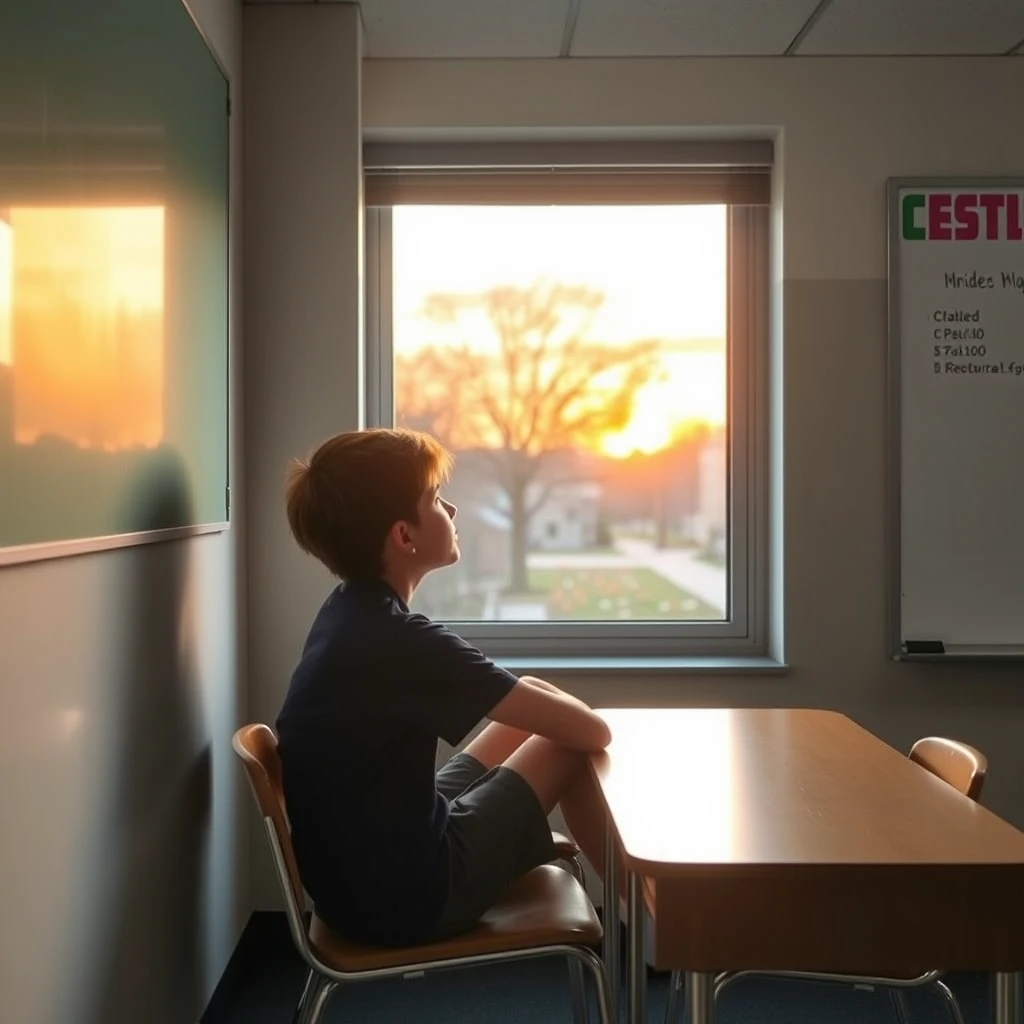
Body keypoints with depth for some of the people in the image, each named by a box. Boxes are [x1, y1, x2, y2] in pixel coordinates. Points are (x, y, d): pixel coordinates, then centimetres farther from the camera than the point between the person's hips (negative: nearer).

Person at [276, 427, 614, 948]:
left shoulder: (350, 611, 1)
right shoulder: (399, 640, -26)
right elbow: (589, 729, -18)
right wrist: (592, 727, 2)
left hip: (362, 867, 9)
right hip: (406, 893, -8)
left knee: (536, 697, 15)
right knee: (572, 747, 0)